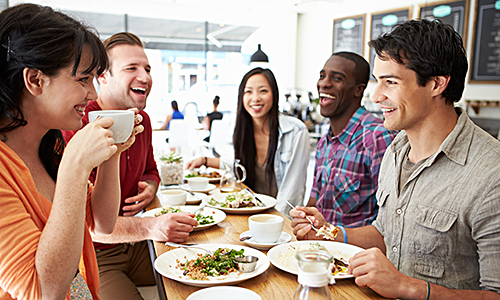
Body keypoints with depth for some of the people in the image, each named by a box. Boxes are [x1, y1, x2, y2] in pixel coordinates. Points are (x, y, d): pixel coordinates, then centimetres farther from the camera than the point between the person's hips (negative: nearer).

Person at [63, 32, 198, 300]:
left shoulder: (142, 119, 6)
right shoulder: (77, 125, -21)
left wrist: (150, 188, -2)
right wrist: (150, 227, -37)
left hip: (133, 246, 7)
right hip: (90, 256, -7)